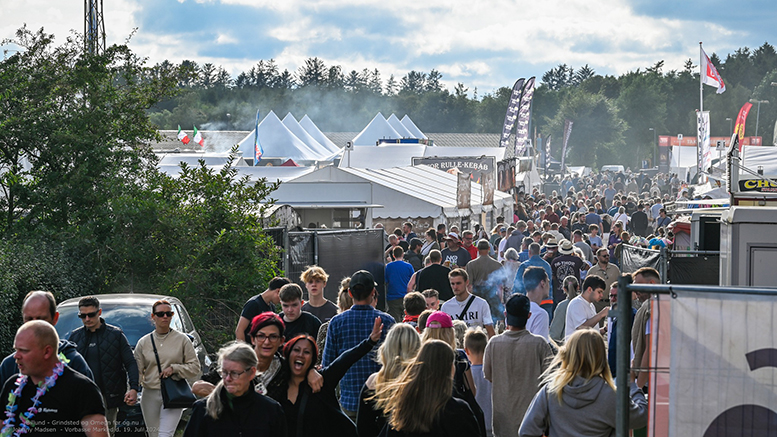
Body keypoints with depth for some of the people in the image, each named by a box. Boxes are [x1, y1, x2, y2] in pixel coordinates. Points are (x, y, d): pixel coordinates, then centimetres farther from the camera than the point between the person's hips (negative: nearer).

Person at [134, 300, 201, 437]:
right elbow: (137, 370, 5)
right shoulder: (143, 342, 9)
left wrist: (174, 368, -11)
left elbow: (195, 367, 4)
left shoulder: (182, 339, 4)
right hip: (150, 395, 3)